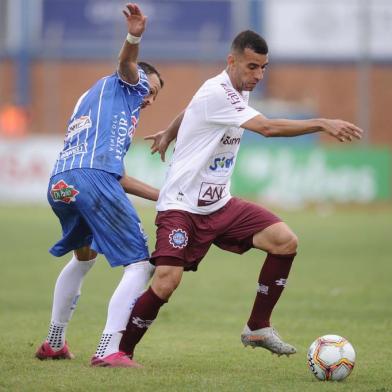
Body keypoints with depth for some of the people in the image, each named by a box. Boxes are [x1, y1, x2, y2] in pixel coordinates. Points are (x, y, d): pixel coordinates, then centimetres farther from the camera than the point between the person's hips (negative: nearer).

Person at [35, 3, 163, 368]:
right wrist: (134, 37, -29)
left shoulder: (87, 103, 40)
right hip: (93, 178, -8)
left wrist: (163, 196, 42)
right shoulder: (124, 84, 19)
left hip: (59, 184, 8)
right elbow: (127, 62, -7)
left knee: (83, 255, 34)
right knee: (140, 265, -2)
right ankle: (108, 350, -15)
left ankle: (53, 342, 40)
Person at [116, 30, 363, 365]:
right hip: (181, 207, -8)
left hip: (220, 205, 8)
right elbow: (268, 128, -31)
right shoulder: (216, 94, -21)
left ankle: (258, 328, 1)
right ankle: (121, 351, -2)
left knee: (285, 241, -9)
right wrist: (322, 124, -33)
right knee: (166, 281, -22)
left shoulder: (239, 91, 7)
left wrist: (169, 134, 40)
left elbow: (190, 111, 27)